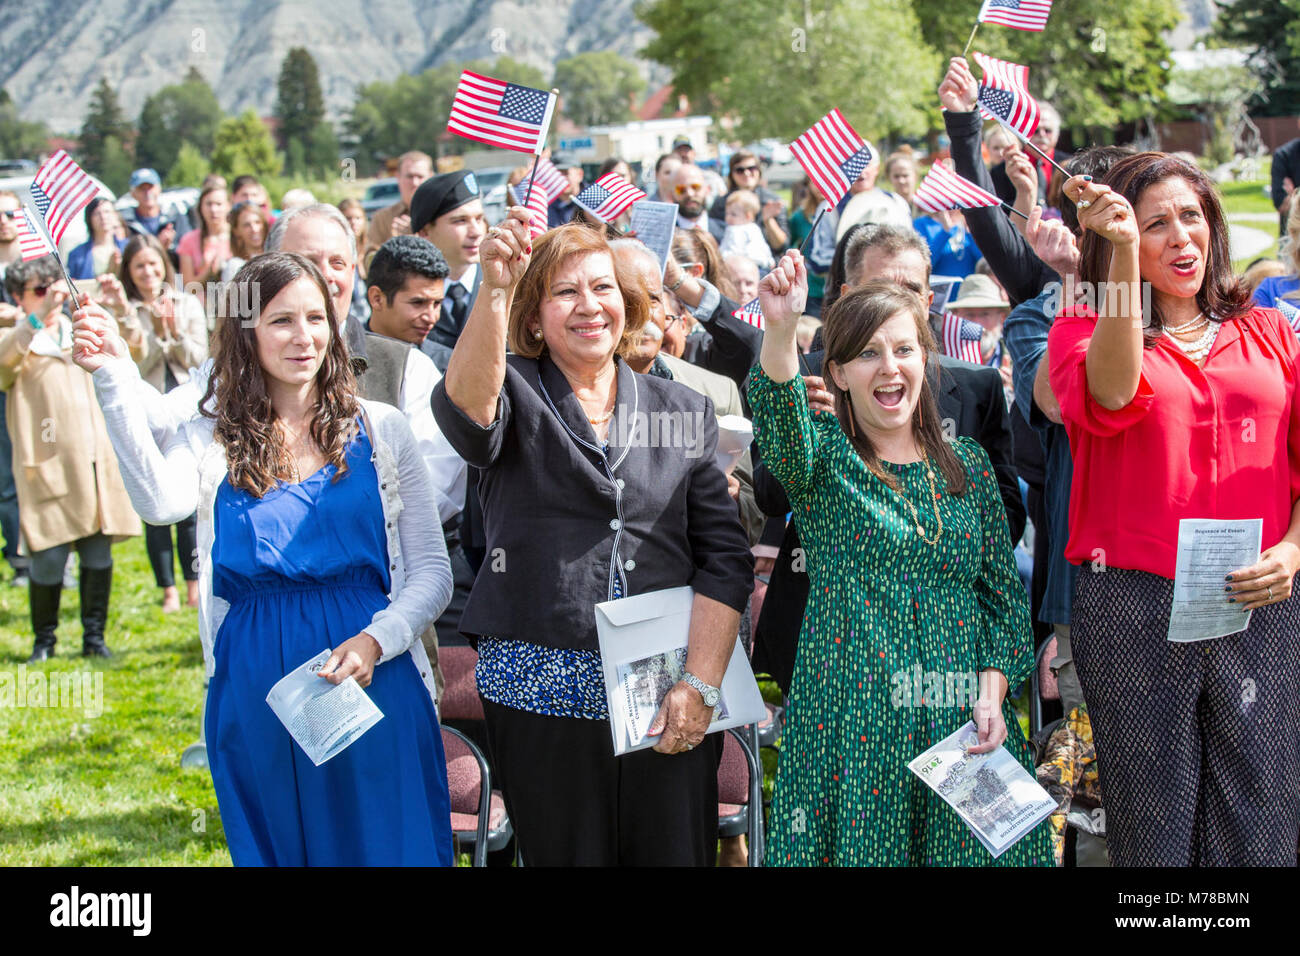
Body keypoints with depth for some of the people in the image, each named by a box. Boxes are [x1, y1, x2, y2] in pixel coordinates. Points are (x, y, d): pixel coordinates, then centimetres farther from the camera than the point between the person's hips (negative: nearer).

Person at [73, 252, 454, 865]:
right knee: (275, 847, 13)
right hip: (254, 692, 1)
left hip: (374, 680, -1)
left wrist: (376, 641, -15)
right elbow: (161, 502, -19)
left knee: (388, 847, 4)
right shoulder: (215, 437, 4)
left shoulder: (379, 430, 2)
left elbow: (432, 569, 3)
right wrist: (112, 382, -25)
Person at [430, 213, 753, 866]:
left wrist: (700, 684, -8)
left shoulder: (684, 411, 10)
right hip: (544, 693, -1)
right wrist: (495, 291, -36)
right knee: (565, 856, 5)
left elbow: (724, 556, 4)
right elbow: (465, 409, -21)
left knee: (677, 853, 3)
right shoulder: (516, 395, 5)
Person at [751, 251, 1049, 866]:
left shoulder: (968, 465, 10)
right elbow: (781, 422, -23)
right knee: (860, 845, -1)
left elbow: (1004, 590, 10)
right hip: (852, 718, -3)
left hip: (961, 719, 3)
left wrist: (993, 691, -4)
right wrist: (780, 330, -41)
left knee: (967, 848, 4)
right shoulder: (822, 457, 1)